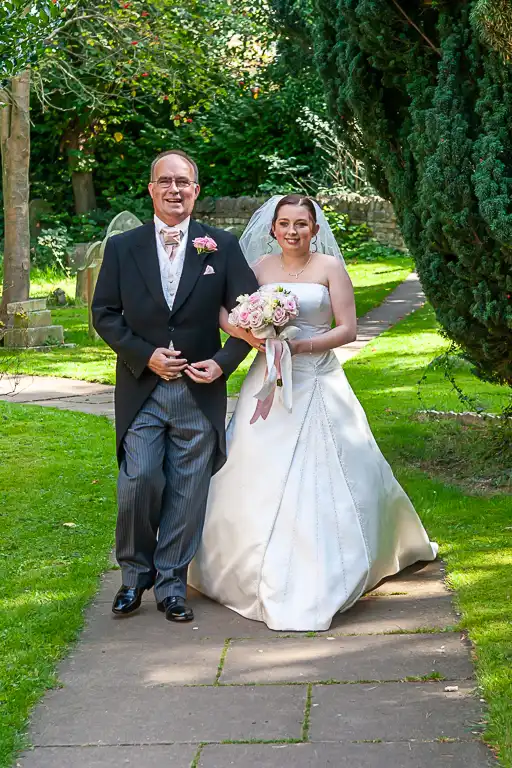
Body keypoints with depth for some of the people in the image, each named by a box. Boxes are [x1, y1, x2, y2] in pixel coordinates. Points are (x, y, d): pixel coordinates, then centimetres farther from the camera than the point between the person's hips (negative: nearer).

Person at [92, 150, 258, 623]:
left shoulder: (222, 246, 4)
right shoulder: (122, 248, 5)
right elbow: (104, 314, 4)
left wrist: (225, 362, -8)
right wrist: (145, 356, -9)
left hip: (200, 390, 0)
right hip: (142, 388, 0)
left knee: (188, 494, 3)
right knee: (139, 481, -9)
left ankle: (171, 585, 15)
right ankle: (135, 574, 13)